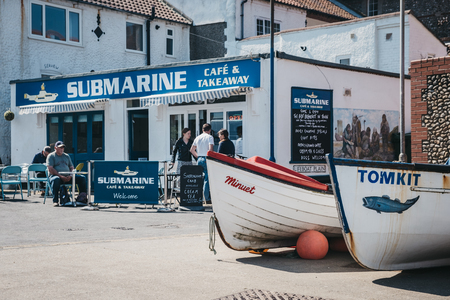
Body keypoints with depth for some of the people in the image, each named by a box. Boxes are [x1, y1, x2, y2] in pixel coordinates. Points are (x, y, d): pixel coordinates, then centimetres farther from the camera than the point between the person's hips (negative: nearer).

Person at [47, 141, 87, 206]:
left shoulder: (67, 156, 22)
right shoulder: (51, 156, 5)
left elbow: (71, 167, 19)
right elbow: (50, 169, -7)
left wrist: (70, 176, -5)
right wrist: (60, 176, -19)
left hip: (68, 177, 5)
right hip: (56, 175, -5)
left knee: (82, 178, -13)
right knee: (56, 179, -42)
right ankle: (55, 201, -40)